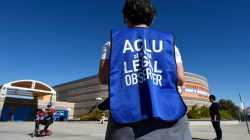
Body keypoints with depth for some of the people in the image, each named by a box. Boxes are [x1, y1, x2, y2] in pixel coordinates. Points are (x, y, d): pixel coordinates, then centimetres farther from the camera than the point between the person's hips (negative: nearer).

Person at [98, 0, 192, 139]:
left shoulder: (113, 42, 8)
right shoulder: (169, 41, 12)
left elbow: (103, 78, 0)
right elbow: (180, 80, 6)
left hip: (126, 117, 0)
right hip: (167, 115, 2)